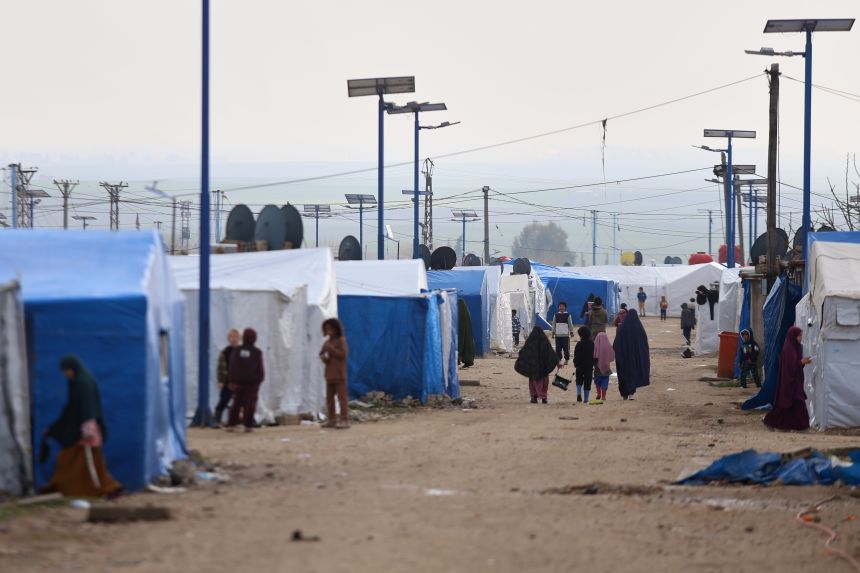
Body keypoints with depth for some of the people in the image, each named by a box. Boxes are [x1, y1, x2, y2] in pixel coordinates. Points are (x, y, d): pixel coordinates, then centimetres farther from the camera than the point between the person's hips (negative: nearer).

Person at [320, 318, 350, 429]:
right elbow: (321, 354, 19)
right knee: (329, 398, 7)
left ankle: (345, 420, -9)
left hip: (339, 374, -7)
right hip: (329, 374, 7)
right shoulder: (327, 342, 13)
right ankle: (331, 420, 13)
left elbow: (343, 354, -16)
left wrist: (331, 349, -18)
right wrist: (323, 357, -3)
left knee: (342, 397, -8)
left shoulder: (341, 340, -6)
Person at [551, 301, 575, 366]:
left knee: (566, 348, -3)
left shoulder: (568, 315, 1)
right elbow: (554, 324, 11)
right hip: (558, 335, 2)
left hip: (566, 335, -2)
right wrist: (553, 332, 8)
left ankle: (566, 359, 6)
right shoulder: (556, 315, 8)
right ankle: (558, 359, 11)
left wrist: (571, 332, 1)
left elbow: (570, 324, 4)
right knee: (558, 348, 2)